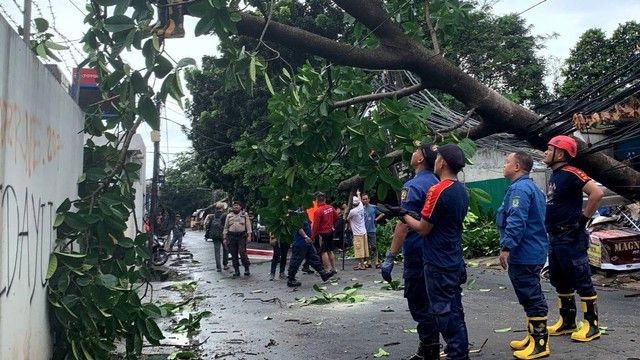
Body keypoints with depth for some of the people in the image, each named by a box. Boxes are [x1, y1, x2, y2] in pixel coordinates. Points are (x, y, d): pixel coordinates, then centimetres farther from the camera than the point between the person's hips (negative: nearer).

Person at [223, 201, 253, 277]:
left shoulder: (244, 215, 11)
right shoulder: (229, 216, 17)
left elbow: (248, 226, 4)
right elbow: (225, 228, 16)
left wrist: (249, 236, -7)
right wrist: (224, 238, 8)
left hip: (242, 236, -3)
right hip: (232, 236, 3)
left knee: (242, 252, -14)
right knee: (234, 254, 2)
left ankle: (247, 269, -2)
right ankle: (236, 270, 10)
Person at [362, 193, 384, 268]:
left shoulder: (373, 207, 0)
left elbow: (382, 214, 8)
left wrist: (376, 219, 0)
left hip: (371, 230, -3)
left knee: (373, 246, -6)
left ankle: (376, 262, -3)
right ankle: (369, 262, 14)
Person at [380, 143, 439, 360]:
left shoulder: (413, 186, -15)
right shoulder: (437, 184, 9)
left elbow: (404, 223, -21)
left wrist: (390, 257, -21)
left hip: (417, 253, -8)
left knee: (418, 304, -2)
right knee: (429, 302, 15)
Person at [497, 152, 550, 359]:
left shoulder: (520, 188, -17)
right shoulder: (530, 187, 18)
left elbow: (516, 222, -27)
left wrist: (506, 247, -25)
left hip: (524, 254, -11)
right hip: (531, 252, 11)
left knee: (531, 298, -6)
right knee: (531, 297, 17)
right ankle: (534, 338, 26)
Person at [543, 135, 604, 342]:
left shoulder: (571, 174, -15)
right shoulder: (554, 175, 14)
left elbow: (597, 193, -24)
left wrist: (584, 219, -18)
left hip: (570, 238, -10)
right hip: (554, 238, 10)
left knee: (581, 281, -3)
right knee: (560, 282, 15)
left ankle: (591, 325, 3)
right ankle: (567, 321, 26)